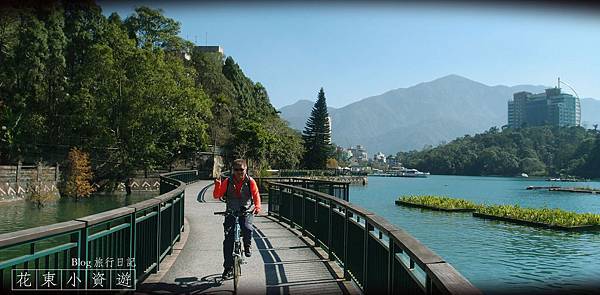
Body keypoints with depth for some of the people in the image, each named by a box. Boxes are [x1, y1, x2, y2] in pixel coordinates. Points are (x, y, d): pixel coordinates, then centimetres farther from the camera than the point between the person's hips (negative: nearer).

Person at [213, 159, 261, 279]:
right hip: (231, 212, 1)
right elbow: (217, 195, -1)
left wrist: (257, 207, -22)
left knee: (247, 229, -31)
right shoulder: (228, 182, -1)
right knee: (228, 240, -4)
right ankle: (228, 268, 7)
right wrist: (217, 185, -20)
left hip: (246, 211, -1)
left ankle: (247, 246, 4)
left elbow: (256, 195, -5)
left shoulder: (250, 181, -3)